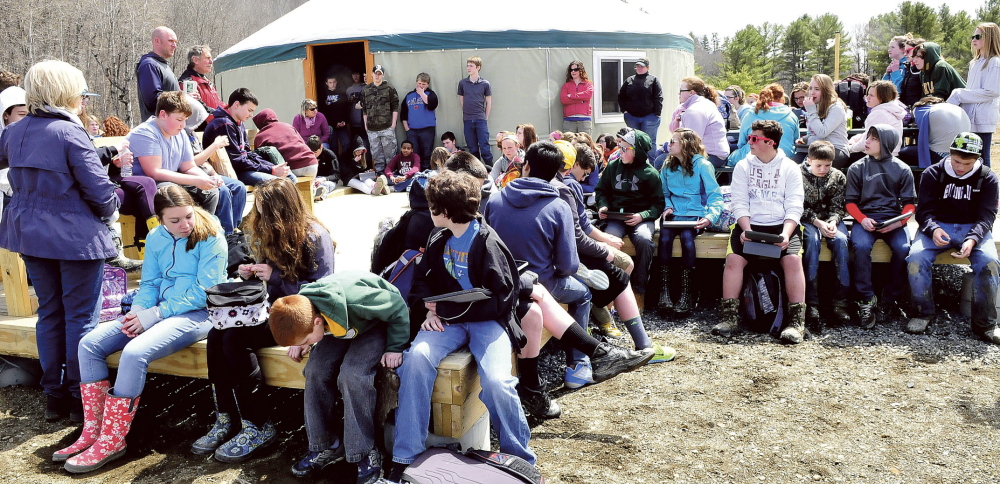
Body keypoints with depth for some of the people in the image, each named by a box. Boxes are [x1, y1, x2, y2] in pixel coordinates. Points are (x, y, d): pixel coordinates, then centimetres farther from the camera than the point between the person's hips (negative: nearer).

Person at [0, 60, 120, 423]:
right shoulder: (70, 133, -16)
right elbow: (98, 188, -17)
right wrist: (110, 212, 3)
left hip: (30, 233, 7)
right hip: (75, 236, -7)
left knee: (49, 314, 15)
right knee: (79, 317, 3)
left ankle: (54, 397, 22)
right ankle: (80, 399, 10)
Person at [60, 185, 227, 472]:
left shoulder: (211, 238, -11)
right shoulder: (155, 238, 9)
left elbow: (204, 292, -15)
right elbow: (149, 283, 14)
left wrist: (155, 314, -17)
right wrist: (138, 311, -9)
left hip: (198, 314, -8)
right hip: (158, 312, 8)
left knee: (134, 353, -30)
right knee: (90, 344, -6)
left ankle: (112, 443, -16)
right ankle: (93, 432, 1)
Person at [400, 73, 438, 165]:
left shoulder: (430, 94, 5)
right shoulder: (409, 95, 13)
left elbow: (432, 105, -17)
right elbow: (403, 113, 14)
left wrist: (422, 93, -9)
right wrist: (406, 128, 4)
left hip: (427, 130, -3)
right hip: (411, 130, 3)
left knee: (426, 155, -1)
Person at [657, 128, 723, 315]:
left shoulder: (702, 165, -2)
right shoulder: (668, 166, 12)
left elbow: (715, 196, -5)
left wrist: (710, 217, -21)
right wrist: (667, 207, 0)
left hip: (695, 215, -3)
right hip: (674, 214, 3)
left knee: (687, 236, -34)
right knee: (664, 236, -29)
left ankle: (685, 295, -27)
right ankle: (664, 293, -29)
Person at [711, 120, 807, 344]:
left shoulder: (789, 168, 7)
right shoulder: (743, 166, 11)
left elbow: (794, 207, -1)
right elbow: (739, 203, 2)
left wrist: (786, 234, -18)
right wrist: (746, 230, -16)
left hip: (782, 225, -1)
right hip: (749, 225, 1)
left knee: (793, 259, -27)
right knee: (733, 258, -25)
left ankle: (797, 321, -21)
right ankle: (730, 317, -17)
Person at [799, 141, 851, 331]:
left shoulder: (838, 177, 4)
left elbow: (837, 207, 3)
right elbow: (799, 208, -7)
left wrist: (833, 222, -18)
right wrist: (817, 222, -20)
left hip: (831, 219, 3)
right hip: (807, 220, -3)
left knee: (840, 239, -29)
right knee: (812, 239, -34)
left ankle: (840, 301, -28)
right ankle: (811, 303, -37)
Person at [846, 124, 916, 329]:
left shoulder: (902, 170, 9)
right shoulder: (857, 168, 10)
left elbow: (909, 203, 8)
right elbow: (850, 201, 7)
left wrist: (899, 222, -12)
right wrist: (862, 219, -13)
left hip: (893, 220, 0)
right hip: (865, 218, 0)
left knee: (903, 248, -29)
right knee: (860, 246, -32)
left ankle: (892, 299, -12)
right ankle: (866, 300, -26)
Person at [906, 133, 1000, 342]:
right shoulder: (933, 174, 0)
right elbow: (924, 210, -3)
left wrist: (972, 239, -26)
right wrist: (933, 229, -27)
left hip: (974, 229, 0)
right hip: (938, 226, 0)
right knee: (916, 257, -29)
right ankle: (924, 313, -9)